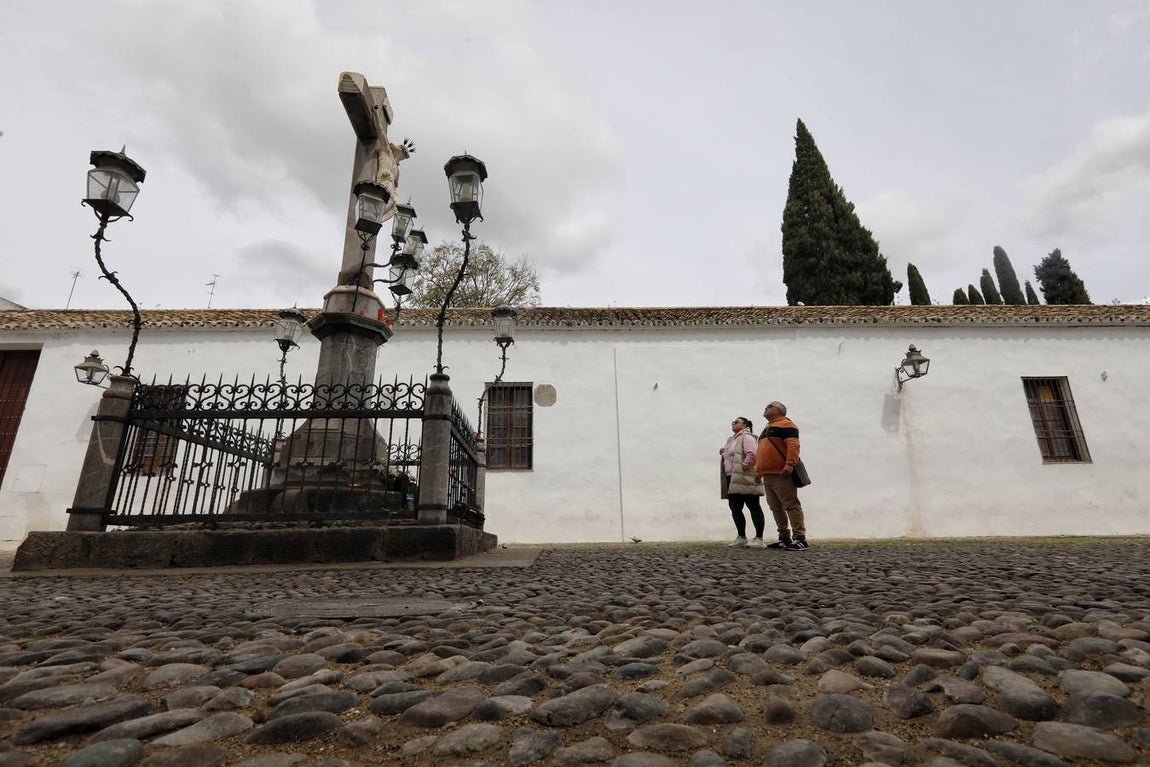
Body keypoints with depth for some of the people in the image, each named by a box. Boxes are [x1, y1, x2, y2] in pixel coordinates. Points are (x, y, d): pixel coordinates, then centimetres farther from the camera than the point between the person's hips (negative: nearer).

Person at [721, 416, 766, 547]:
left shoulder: (746, 437, -6)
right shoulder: (733, 439, 23)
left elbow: (752, 454, -20)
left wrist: (743, 467, -20)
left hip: (745, 479, -10)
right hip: (733, 480, 10)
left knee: (753, 507, -4)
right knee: (735, 508, 10)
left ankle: (759, 539, 0)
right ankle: (742, 538, 19)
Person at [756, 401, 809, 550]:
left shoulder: (785, 424, -4)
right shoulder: (768, 429, 26)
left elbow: (793, 445, -17)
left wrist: (790, 464, -28)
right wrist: (758, 469, 23)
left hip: (781, 474, -10)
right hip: (767, 475, 10)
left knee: (791, 505, -9)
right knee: (776, 507, 10)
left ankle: (800, 539, -8)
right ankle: (784, 539, 16)